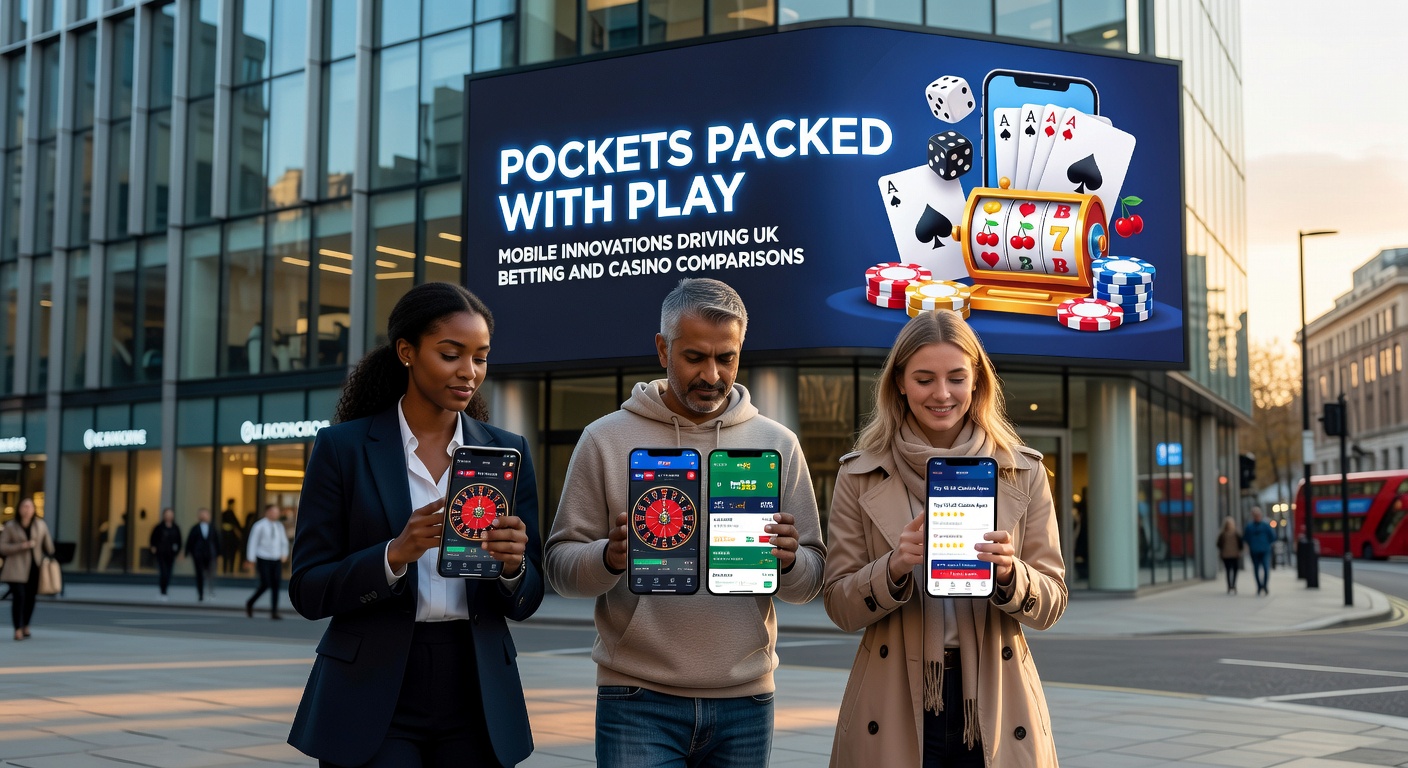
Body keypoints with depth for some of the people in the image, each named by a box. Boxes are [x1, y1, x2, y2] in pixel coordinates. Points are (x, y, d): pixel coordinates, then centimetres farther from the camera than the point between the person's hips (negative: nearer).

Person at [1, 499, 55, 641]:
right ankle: (18, 629, -10)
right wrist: (21, 546, -15)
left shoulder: (40, 525, 7)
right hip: (16, 569, -2)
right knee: (19, 596, -13)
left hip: (34, 567, 2)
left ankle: (26, 626, 25)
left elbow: (48, 544, 14)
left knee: (30, 597, 6)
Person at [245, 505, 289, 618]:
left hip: (277, 560, 5)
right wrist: (250, 559, -8)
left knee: (276, 585, -2)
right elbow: (253, 543, -5)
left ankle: (274, 612, 1)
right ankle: (249, 603, 14)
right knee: (265, 585, -10)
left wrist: (284, 554, 8)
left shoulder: (279, 526, 11)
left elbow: (284, 541, 21)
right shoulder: (259, 526, -5)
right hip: (264, 560, -5)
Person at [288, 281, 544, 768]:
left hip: (475, 701, 3)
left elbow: (525, 601, 5)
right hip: (372, 701, -3)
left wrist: (511, 565, -17)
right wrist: (395, 554, -22)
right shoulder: (343, 447, -3)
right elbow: (308, 590, -6)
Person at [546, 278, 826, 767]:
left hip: (745, 701, 2)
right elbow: (560, 565, -1)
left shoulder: (778, 445, 6)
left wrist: (787, 561, -16)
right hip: (638, 702, -2)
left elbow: (811, 582, 6)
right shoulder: (606, 440, 0)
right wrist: (610, 557, -22)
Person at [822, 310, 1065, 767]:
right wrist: (894, 567, -19)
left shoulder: (1023, 472, 2)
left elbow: (1051, 603, 1)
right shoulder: (859, 476, 0)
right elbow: (839, 607, -2)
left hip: (995, 709, 1)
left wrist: (1008, 574, -18)